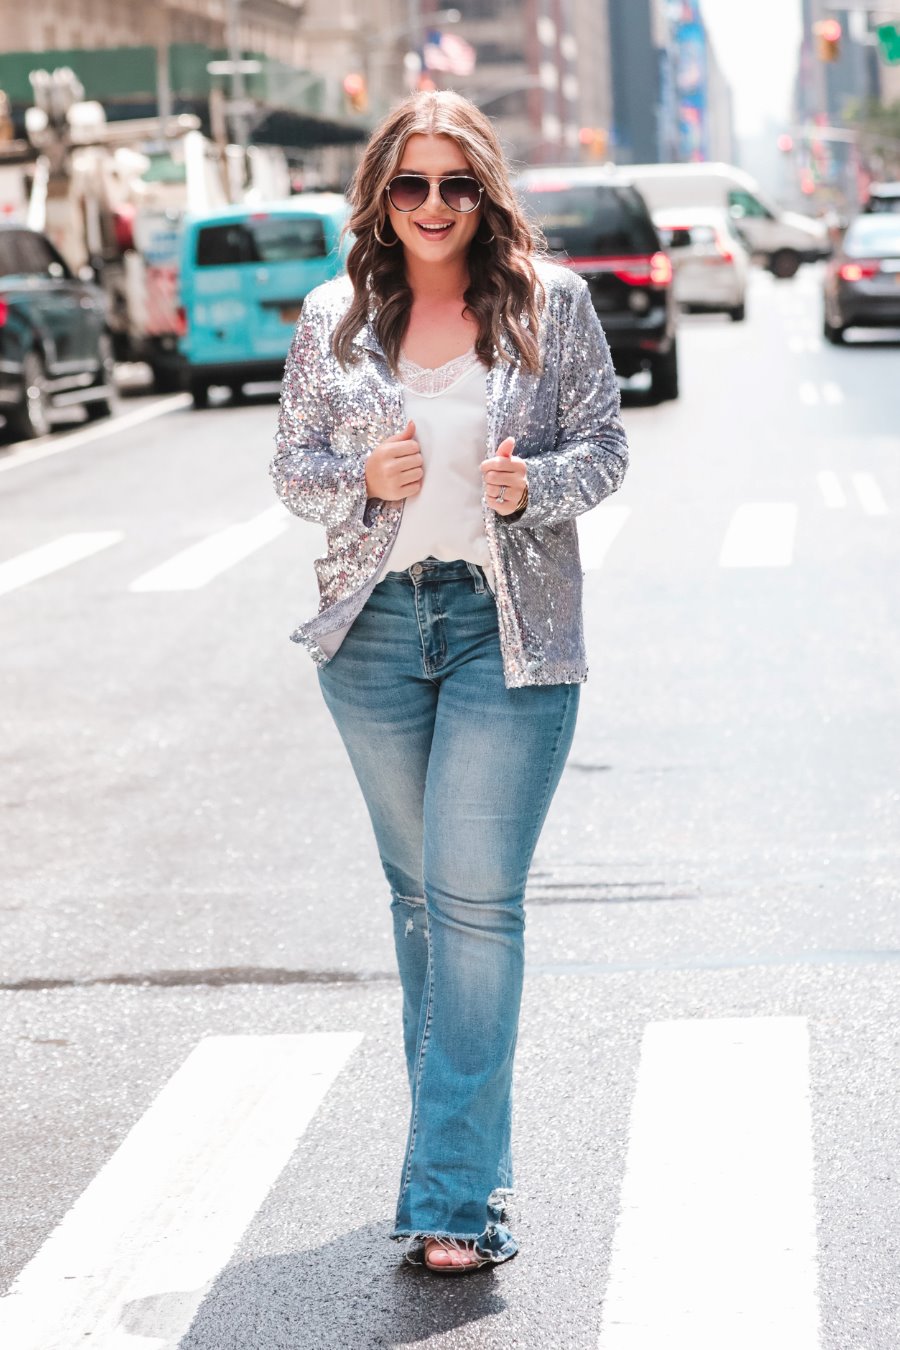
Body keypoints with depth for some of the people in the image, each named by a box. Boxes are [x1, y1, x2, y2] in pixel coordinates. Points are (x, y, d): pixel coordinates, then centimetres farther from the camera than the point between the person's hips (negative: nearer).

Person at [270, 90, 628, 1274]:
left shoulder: (551, 301, 0)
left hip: (511, 629, -3)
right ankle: (458, 1146, 29)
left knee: (476, 900, -9)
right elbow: (291, 466, 10)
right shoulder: (334, 318, 5)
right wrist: (364, 480, -11)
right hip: (375, 628, 3)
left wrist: (533, 486, -17)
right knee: (418, 890, 13)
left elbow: (606, 445, 4)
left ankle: (455, 1197, -7)